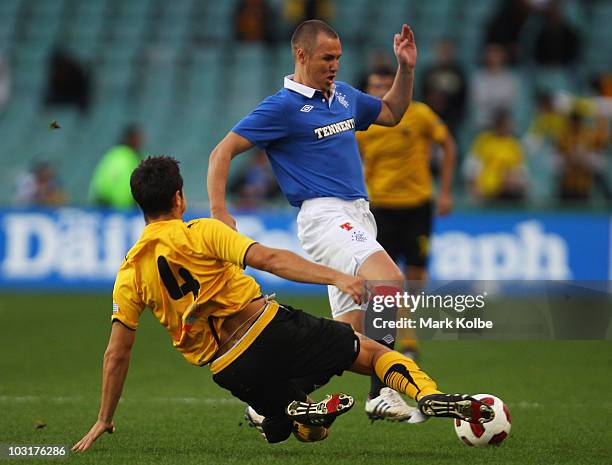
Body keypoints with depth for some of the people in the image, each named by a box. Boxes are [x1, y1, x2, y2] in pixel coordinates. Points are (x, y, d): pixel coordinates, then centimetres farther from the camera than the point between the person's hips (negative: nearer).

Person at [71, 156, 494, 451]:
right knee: (374, 352, 7)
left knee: (312, 432, 25)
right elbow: (269, 259, -16)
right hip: (272, 330, -3)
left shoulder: (130, 272, 6)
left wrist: (105, 420, 15)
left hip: (230, 370, 3)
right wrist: (336, 277, -22)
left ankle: (306, 413, -11)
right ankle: (429, 395, -21)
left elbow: (117, 353, 7)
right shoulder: (202, 233, -3)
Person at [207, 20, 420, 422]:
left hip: (357, 216, 8)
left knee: (352, 327, 4)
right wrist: (219, 214, -15)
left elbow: (392, 113, 34)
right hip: (324, 214, -8)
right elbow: (223, 152, -6)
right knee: (388, 279, -29)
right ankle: (383, 390, -29)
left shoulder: (344, 95, 17)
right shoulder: (283, 107, -5)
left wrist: (406, 68, 18)